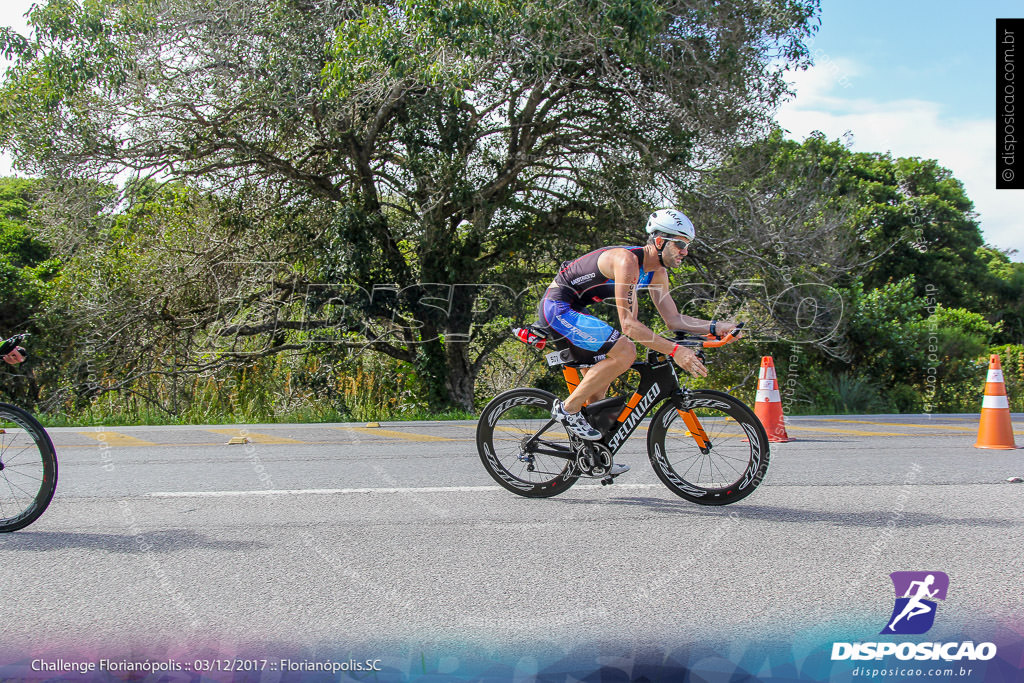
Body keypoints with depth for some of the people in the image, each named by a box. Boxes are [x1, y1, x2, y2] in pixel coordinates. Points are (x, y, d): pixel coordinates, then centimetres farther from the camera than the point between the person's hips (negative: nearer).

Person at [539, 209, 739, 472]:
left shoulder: (657, 273, 6)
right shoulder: (627, 260, -24)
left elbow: (673, 319, 10)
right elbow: (627, 323, -30)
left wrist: (715, 327, -4)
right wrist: (674, 351, -35)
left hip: (571, 311, 10)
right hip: (557, 306, -10)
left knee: (599, 380, 12)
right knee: (625, 352, -22)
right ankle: (568, 409, -12)